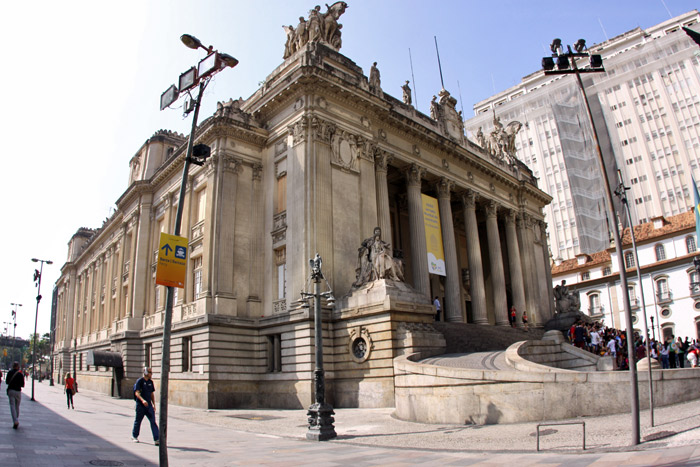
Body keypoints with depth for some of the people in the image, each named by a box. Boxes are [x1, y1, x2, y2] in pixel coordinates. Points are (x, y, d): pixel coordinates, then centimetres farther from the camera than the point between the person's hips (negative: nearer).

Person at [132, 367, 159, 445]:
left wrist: (154, 405, 15)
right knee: (138, 421, 11)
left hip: (149, 404, 4)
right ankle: (134, 436, 34)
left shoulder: (150, 382, 11)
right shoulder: (140, 381, -7)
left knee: (153, 421, -6)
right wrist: (142, 400, -29)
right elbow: (137, 393, -15)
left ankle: (157, 439, -10)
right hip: (140, 404, -4)